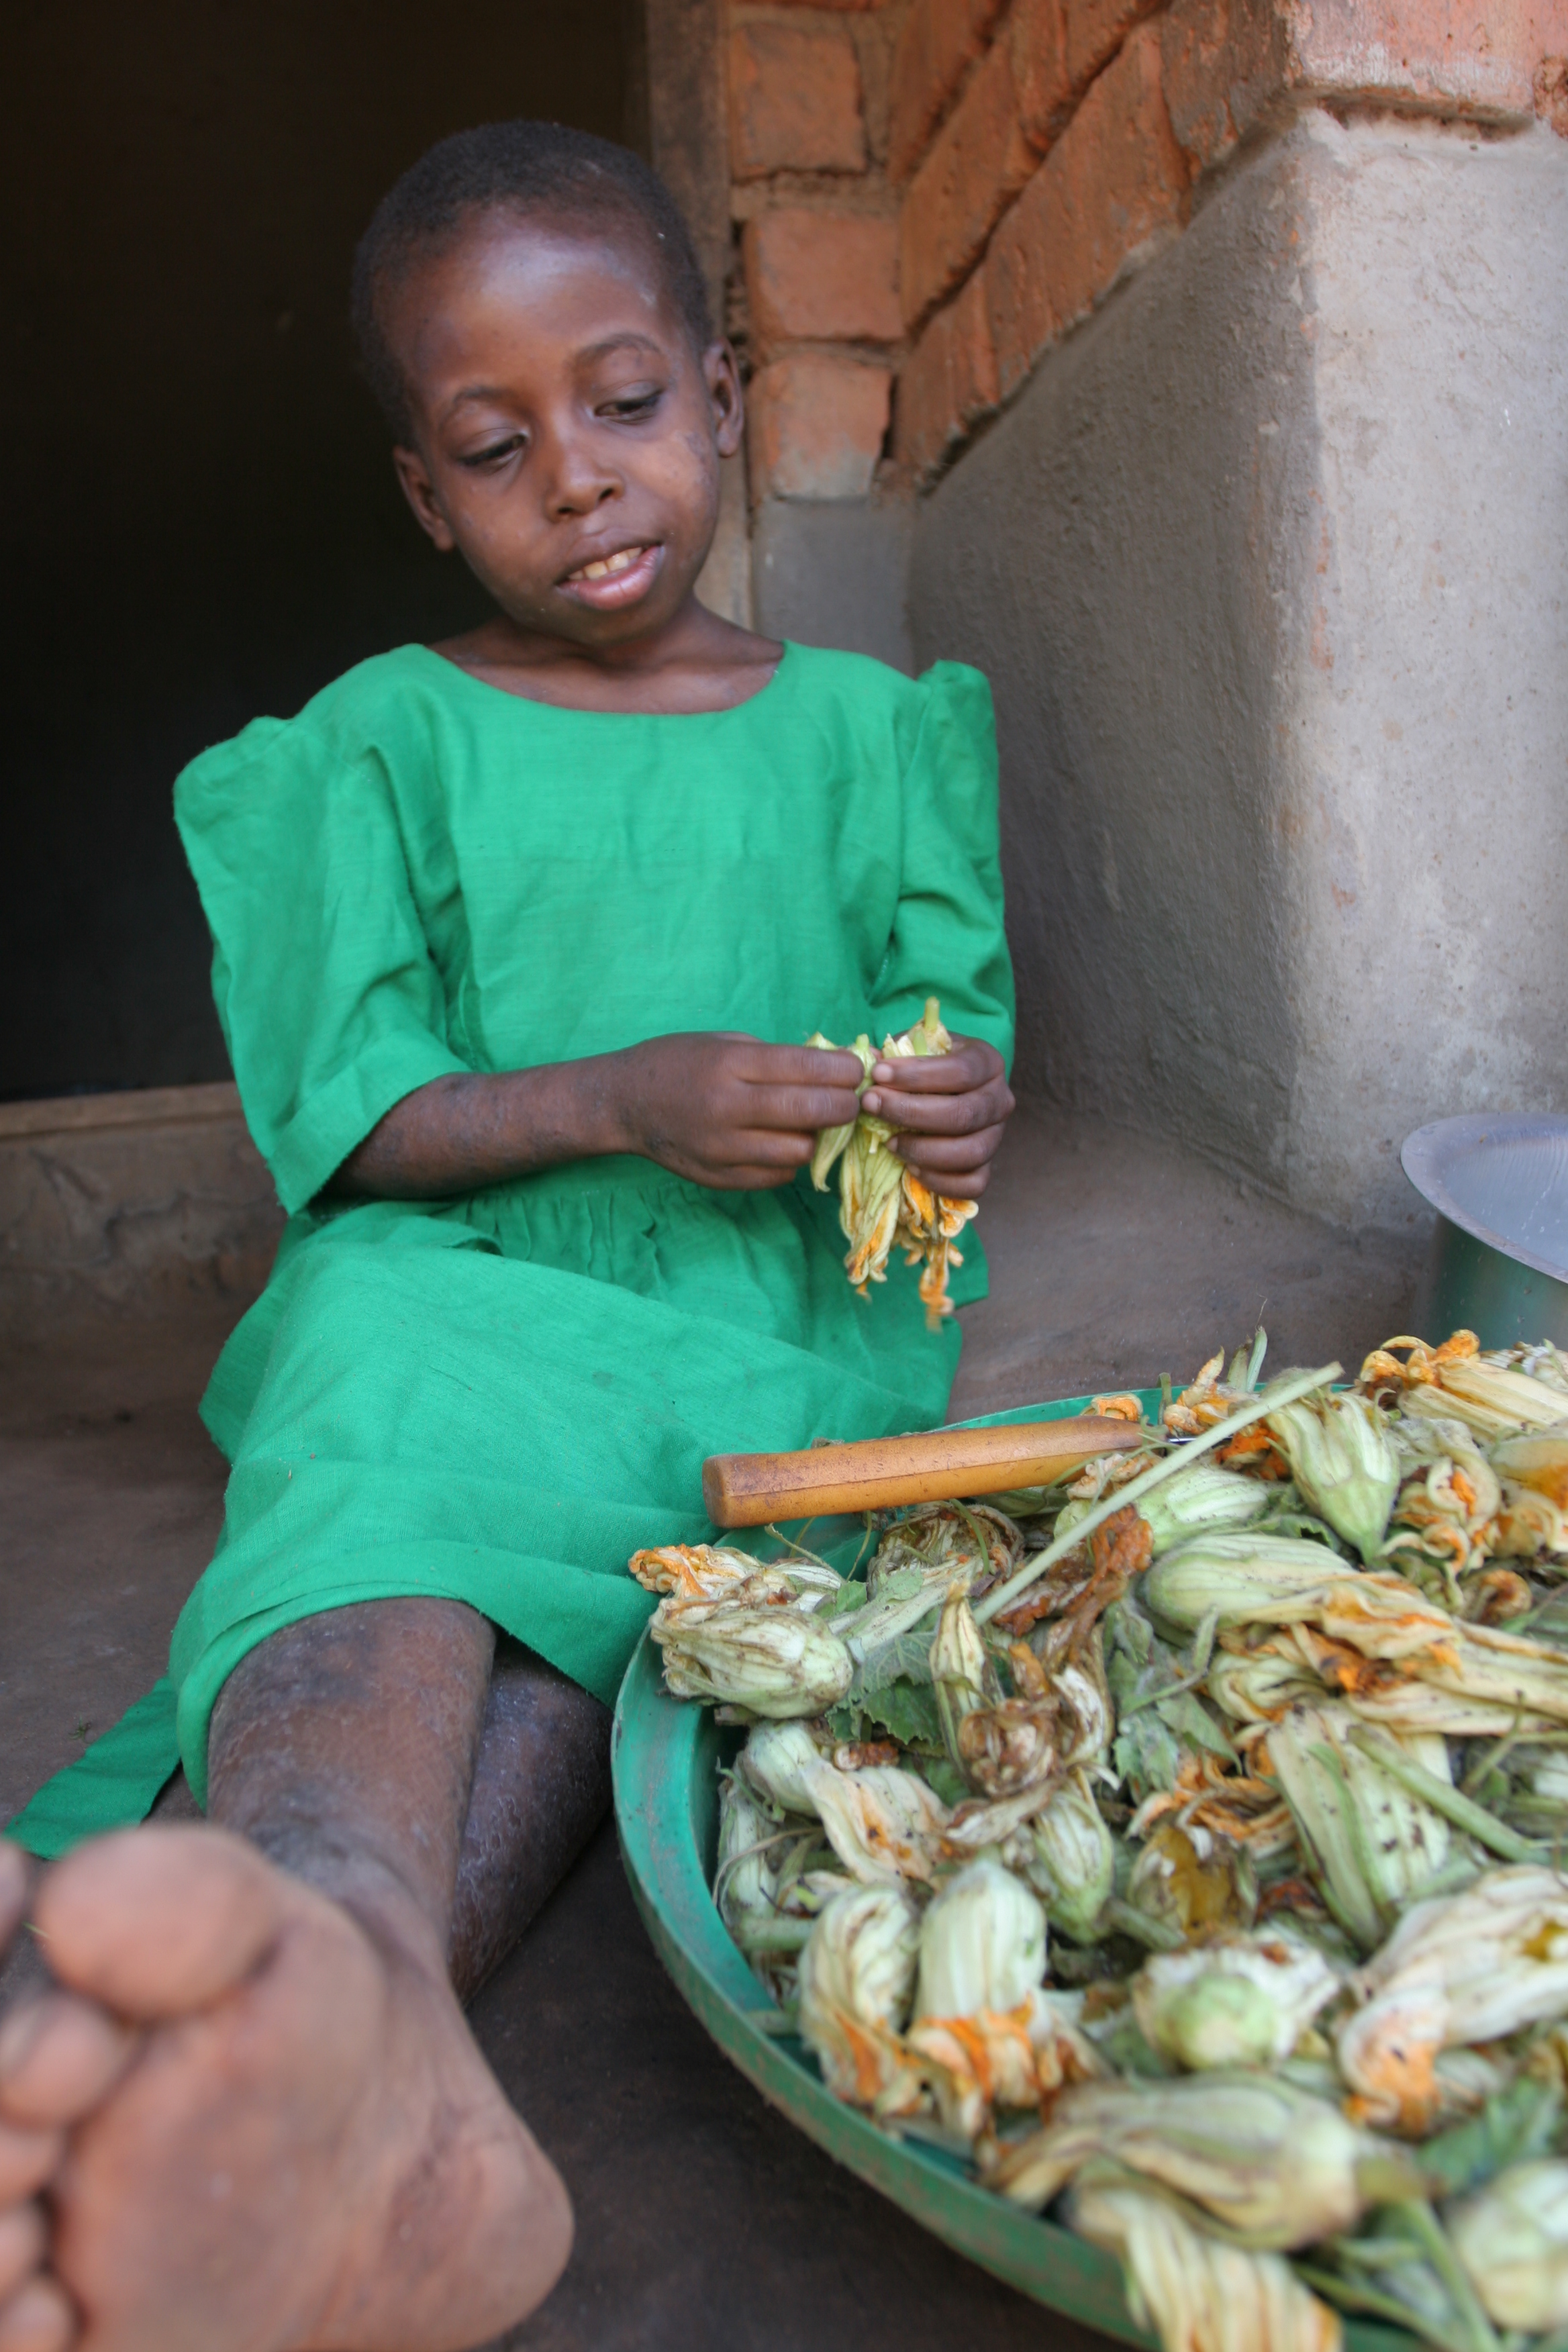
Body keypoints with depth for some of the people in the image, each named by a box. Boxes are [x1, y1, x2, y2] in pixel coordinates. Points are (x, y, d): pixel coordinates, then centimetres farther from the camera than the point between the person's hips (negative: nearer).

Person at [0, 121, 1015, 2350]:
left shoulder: (867, 728, 17)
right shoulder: (383, 742, 9)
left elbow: (951, 1022, 15)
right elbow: (352, 1121, 1)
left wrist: (949, 1106, -11)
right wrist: (623, 1104, -16)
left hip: (780, 1330, 2)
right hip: (469, 1288, -1)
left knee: (565, 1620, -32)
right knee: (385, 1438, -38)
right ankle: (329, 1978, -64)